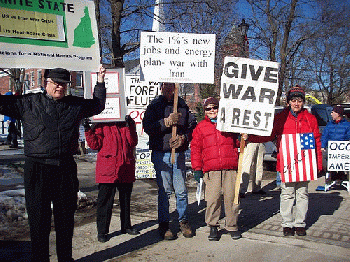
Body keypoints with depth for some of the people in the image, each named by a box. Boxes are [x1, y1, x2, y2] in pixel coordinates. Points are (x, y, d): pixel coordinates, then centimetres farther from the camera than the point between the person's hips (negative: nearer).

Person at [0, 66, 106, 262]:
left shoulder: (76, 105, 11)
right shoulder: (28, 103, 4)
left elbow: (98, 105, 26)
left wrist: (100, 82, 20)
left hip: (66, 169, 3)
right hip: (38, 170, -2)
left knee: (66, 217, 13)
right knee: (39, 218, 6)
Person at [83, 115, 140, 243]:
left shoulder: (129, 123, 9)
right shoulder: (102, 124, 3)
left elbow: (133, 142, -4)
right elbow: (95, 144, -2)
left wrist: (129, 126, -16)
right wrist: (88, 130, -12)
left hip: (126, 168, 3)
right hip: (107, 169, -3)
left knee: (126, 198, 15)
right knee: (105, 200, 0)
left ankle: (126, 226, 30)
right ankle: (102, 230, 11)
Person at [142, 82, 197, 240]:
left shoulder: (182, 105, 10)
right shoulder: (154, 105, 4)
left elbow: (192, 126, 9)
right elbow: (147, 127, -7)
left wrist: (183, 138, -8)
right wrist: (167, 121, -17)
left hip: (179, 153, 2)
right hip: (161, 154, -2)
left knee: (181, 190, 6)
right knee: (164, 190, 1)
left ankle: (183, 221, 23)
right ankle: (163, 224, 14)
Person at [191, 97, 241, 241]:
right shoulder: (200, 127, 13)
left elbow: (237, 143, 21)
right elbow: (195, 149, 10)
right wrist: (197, 168, 5)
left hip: (230, 169, 1)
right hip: (211, 170, -1)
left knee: (231, 197, 2)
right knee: (213, 199, -4)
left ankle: (232, 226, 17)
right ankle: (213, 227, 12)